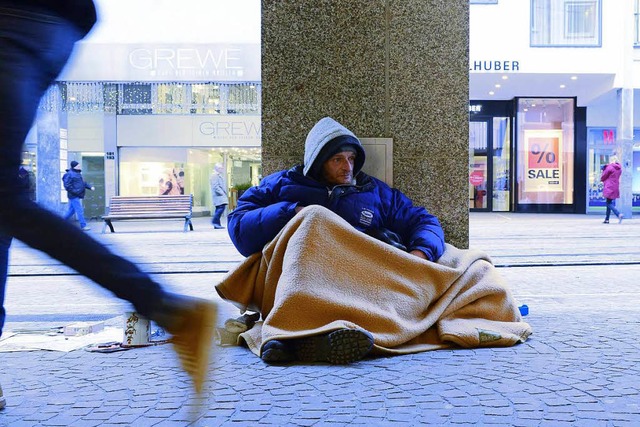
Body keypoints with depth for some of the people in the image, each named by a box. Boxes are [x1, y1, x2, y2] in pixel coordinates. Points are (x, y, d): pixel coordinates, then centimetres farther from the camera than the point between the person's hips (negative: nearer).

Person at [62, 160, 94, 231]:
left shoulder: (78, 173, 16)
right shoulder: (69, 174, -13)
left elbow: (83, 183, 23)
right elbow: (67, 185, -19)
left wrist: (90, 187, 11)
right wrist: (75, 191, -22)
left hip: (77, 196, 10)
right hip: (74, 196, -10)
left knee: (71, 210, 16)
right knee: (80, 211, -8)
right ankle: (83, 226, -5)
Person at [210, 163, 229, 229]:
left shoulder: (219, 175, 23)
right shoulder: (215, 175, -9)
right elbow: (215, 186, -18)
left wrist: (224, 194, 20)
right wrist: (221, 193, -19)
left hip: (221, 195, 10)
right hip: (218, 196, -10)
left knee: (219, 208, 7)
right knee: (221, 207, -18)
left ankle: (217, 224, 6)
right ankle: (214, 221, -14)